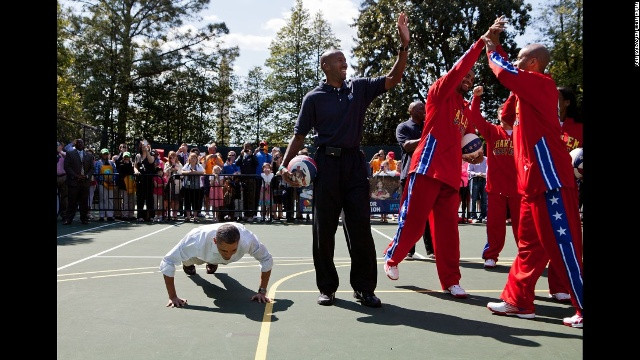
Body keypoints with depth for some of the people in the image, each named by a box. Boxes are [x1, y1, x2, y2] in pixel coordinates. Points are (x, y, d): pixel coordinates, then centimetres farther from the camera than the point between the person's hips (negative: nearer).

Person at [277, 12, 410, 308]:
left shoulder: (359, 88, 10)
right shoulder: (314, 98, 4)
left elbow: (393, 79, 3)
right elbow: (300, 135, 4)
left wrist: (404, 46, -8)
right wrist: (285, 164, -8)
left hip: (354, 163, 2)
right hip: (326, 163, -1)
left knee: (360, 227, 1)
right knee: (324, 229, 3)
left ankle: (364, 287, 11)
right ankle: (327, 287, 16)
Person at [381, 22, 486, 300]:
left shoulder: (467, 110, 21)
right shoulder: (440, 93, 3)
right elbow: (458, 69, -12)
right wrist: (481, 42, -15)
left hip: (451, 174, 6)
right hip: (428, 167, -6)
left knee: (447, 228, 6)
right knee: (412, 220, -2)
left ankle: (451, 281, 11)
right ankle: (392, 258, 22)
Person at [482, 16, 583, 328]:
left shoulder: (542, 84, -9)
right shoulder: (527, 89, 17)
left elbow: (506, 72, -19)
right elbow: (509, 72, 30)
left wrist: (491, 46, 0)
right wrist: (495, 44, 17)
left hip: (551, 180, -10)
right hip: (534, 181, 10)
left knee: (563, 245, -5)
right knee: (529, 244, 12)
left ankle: (583, 309, 4)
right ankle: (518, 301, 20)